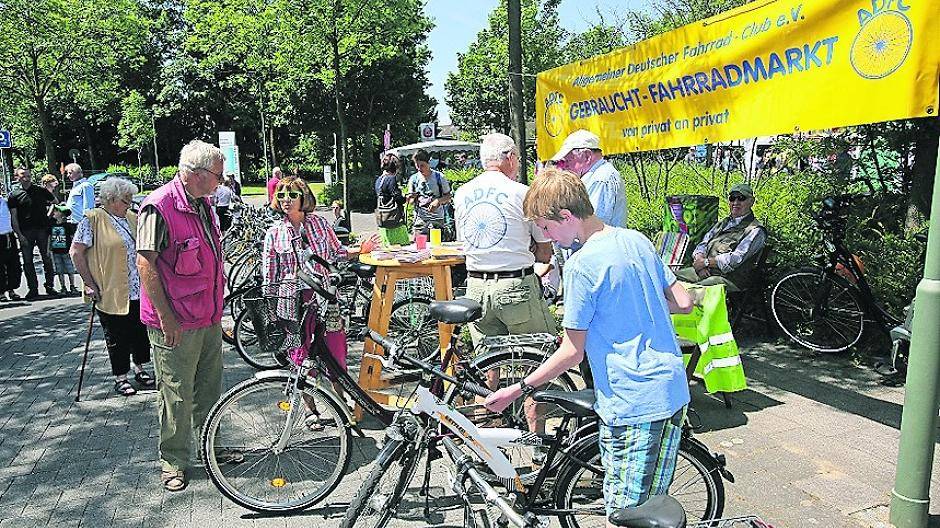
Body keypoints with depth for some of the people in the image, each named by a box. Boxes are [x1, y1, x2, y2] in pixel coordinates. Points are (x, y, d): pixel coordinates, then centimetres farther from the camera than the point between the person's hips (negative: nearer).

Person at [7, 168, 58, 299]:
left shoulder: (41, 191, 7)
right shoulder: (14, 196, 5)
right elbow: (14, 217, 2)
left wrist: (48, 215, 7)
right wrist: (19, 234, -7)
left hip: (42, 229, 0)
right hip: (25, 232, 0)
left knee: (47, 258, 1)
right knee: (27, 261, 2)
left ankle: (49, 286, 9)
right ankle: (33, 289, 9)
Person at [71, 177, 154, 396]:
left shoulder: (132, 218, 11)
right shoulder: (92, 219, -8)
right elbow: (76, 252, -10)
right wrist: (90, 284, -13)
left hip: (137, 290, 6)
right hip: (110, 292, -5)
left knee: (140, 331, 12)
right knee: (117, 337, 5)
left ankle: (139, 369, 29)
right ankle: (120, 378, 18)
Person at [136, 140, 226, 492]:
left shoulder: (202, 204, 10)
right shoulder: (159, 207, -17)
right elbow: (145, 263, -18)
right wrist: (165, 316, -19)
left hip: (209, 317, 8)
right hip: (176, 323, -8)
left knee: (210, 388, 18)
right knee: (176, 395, 4)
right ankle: (173, 461, 20)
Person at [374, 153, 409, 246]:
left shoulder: (378, 180, 13)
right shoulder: (391, 179, -11)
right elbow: (398, 198, -16)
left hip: (381, 221, 9)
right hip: (393, 220, -8)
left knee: (387, 247, 10)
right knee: (404, 244, -4)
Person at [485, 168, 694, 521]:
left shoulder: (581, 266, -16)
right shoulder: (638, 240, 6)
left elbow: (572, 352, -12)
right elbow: (684, 302, 11)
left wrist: (516, 391, -4)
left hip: (633, 405, -8)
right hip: (673, 391, 8)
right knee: (651, 508, 20)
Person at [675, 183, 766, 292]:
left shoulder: (756, 230, -3)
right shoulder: (722, 223, 21)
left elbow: (735, 259, -15)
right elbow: (702, 245, 15)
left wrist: (705, 262, -10)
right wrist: (699, 260, -8)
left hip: (728, 278, -7)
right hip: (705, 271, 7)